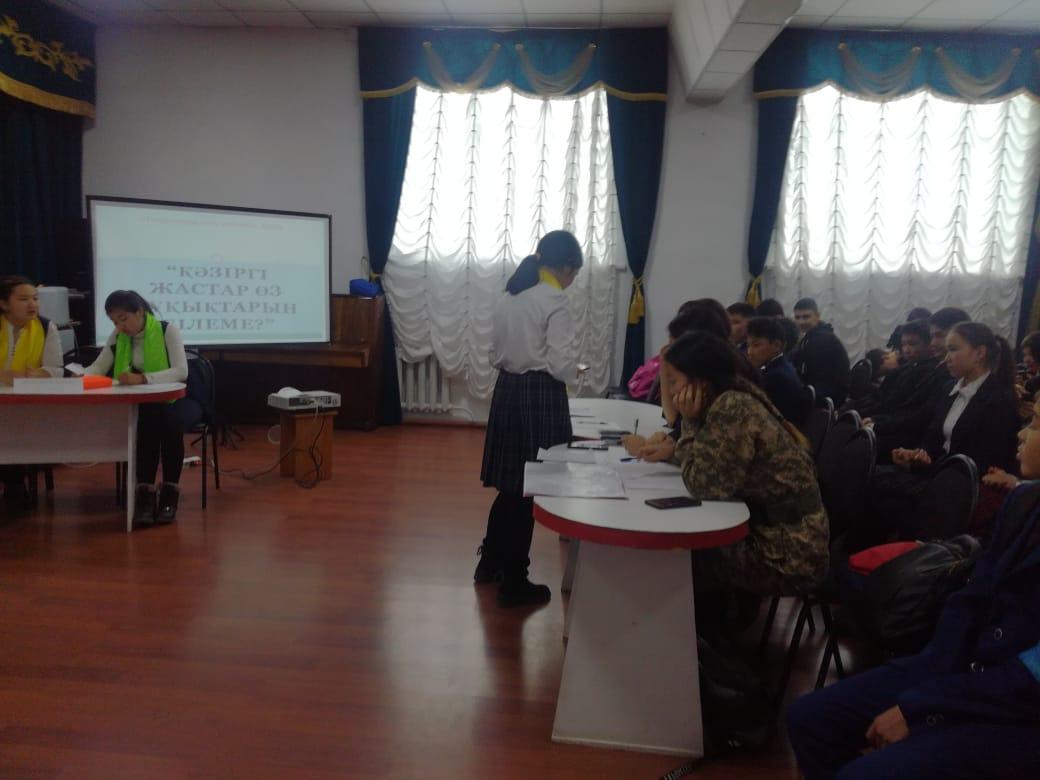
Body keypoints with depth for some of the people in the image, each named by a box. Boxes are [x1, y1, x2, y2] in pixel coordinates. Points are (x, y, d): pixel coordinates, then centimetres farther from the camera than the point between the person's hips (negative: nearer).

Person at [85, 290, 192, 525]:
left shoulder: (168, 330, -11)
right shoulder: (118, 336, 5)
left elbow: (181, 372, -22)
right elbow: (98, 367, 0)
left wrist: (143, 378, -35)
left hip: (176, 400, -3)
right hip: (142, 404, 3)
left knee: (170, 423, -36)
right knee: (147, 422, -33)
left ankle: (170, 493, -22)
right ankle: (146, 494, -28)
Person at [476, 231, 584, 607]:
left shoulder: (508, 296, 11)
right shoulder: (555, 301, -13)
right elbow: (561, 365, -16)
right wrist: (574, 371, 4)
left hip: (507, 390, 8)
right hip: (540, 396, -8)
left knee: (511, 482, 20)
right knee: (530, 487, 3)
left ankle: (490, 562, 34)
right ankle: (514, 582, 14)